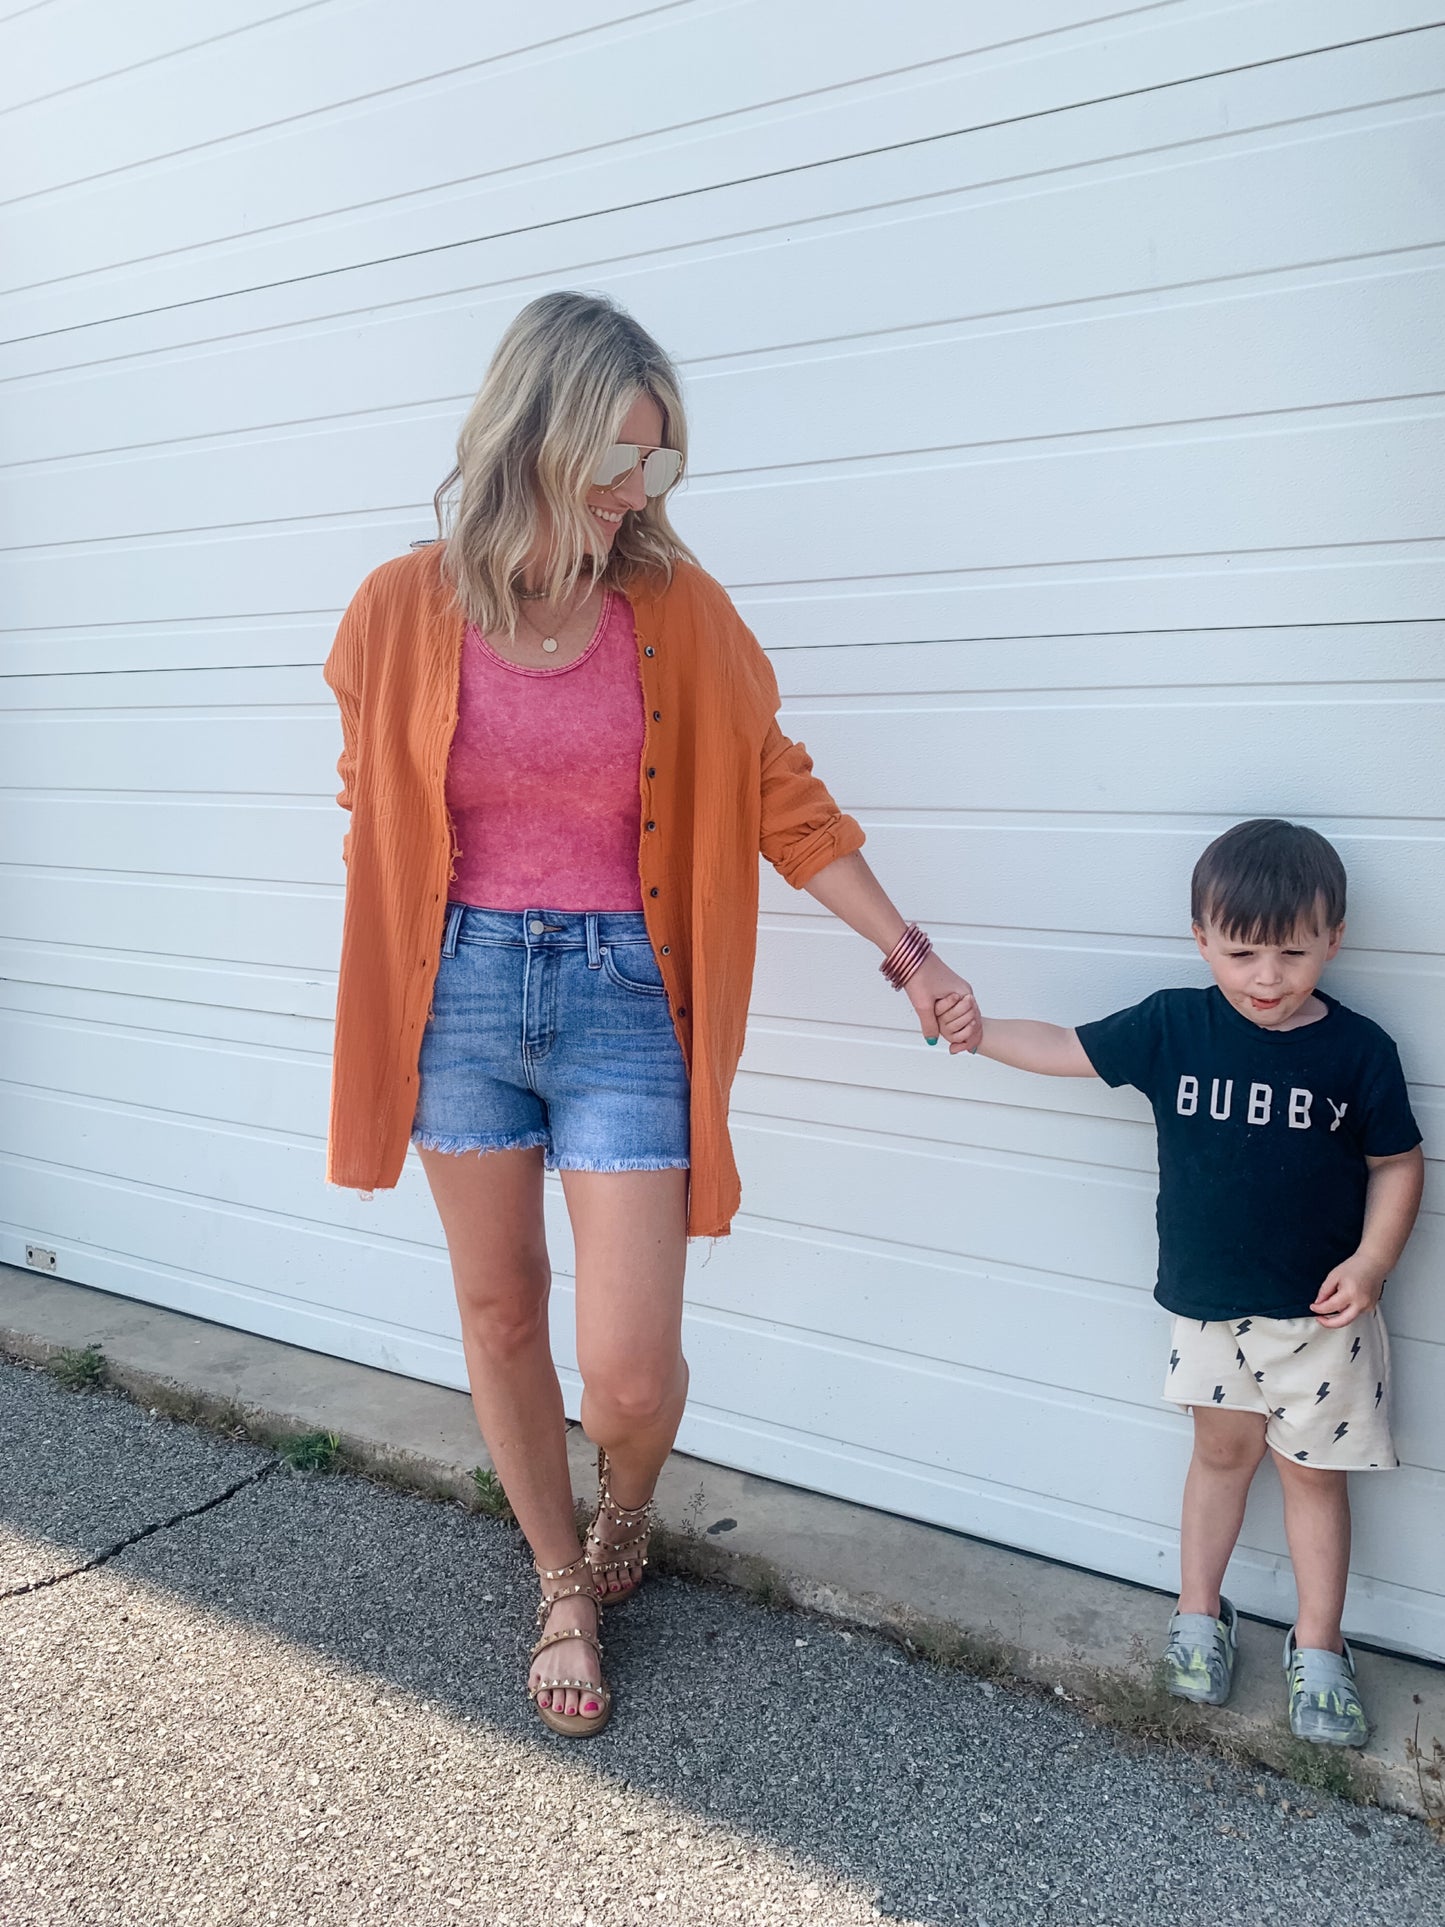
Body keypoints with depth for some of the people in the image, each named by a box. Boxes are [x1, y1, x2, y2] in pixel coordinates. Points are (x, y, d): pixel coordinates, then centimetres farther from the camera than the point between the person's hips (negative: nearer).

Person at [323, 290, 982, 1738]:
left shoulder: (677, 610, -3)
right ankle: (563, 1585, 39)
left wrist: (911, 957, 1)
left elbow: (780, 799, 2)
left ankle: (625, 1507, 35)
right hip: (462, 990, 1)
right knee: (499, 1314, 14)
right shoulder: (405, 611, -3)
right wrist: (379, 1008, 11)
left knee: (629, 1370, -3)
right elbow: (371, 820, 8)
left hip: (621, 995, -1)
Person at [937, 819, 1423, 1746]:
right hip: (1209, 1300, 1)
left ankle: (1318, 1649, 29)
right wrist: (979, 1032, -14)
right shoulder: (1174, 1027, -8)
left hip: (1321, 1309, -1)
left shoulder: (1359, 1050, -11)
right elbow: (1069, 1049, -1)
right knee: (1223, 1450, 18)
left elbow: (1397, 1164, -3)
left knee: (1313, 1469, 12)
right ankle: (1199, 1615, 35)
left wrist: (1372, 1261, -13)